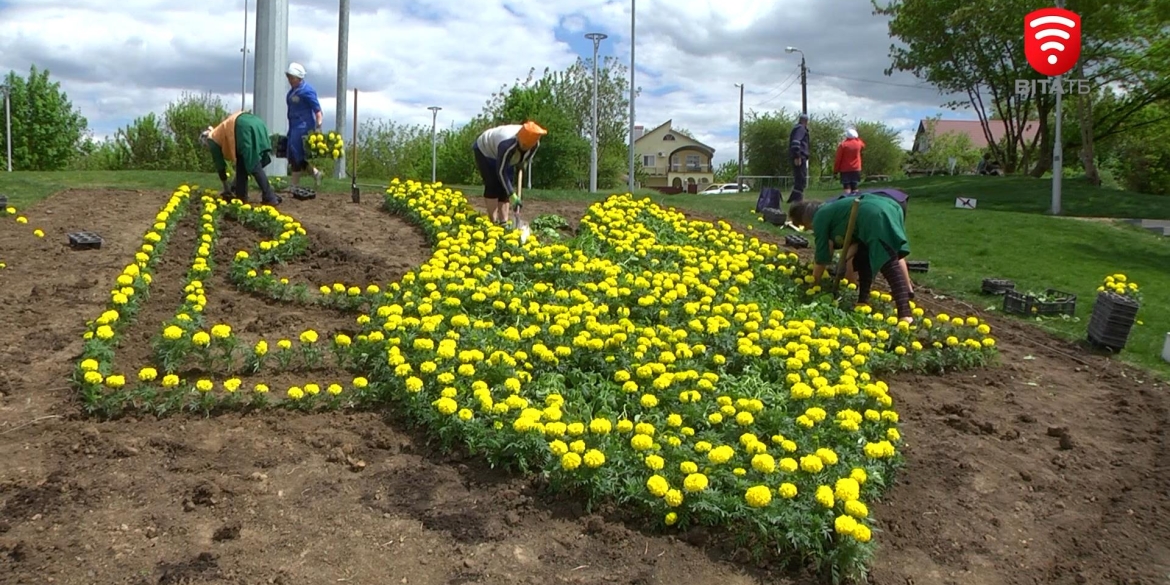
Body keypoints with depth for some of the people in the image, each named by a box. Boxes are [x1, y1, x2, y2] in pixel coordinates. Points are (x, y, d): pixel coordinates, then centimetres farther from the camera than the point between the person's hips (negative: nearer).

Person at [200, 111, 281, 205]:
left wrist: (226, 188, 30)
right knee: (241, 163, 16)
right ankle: (241, 196, 15)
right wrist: (234, 185, 43)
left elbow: (220, 165, 20)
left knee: (254, 166, -3)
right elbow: (236, 161, 39)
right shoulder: (222, 133, 39)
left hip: (245, 128, -8)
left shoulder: (212, 140, 19)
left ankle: (270, 198, -5)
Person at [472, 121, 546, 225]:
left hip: (504, 157, 6)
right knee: (493, 185, -17)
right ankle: (493, 222, -16)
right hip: (485, 151, -6)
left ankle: (504, 222, -3)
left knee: (504, 187, -2)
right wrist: (512, 194, -39)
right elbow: (501, 171, -39)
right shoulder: (508, 145, -44)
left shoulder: (535, 143, -24)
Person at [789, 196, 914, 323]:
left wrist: (813, 283, 23)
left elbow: (822, 256, 12)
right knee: (863, 257, 22)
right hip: (889, 209, 10)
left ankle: (905, 313, -27)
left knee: (888, 263, -17)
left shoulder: (820, 218, 10)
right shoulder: (832, 210, 35)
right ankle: (863, 301, 18)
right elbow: (856, 238, 32)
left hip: (875, 217, -9)